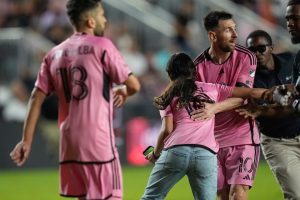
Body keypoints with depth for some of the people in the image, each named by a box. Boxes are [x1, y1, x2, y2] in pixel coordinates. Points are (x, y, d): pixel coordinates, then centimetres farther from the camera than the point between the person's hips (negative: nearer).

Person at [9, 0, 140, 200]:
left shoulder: (55, 54, 12)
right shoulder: (101, 46, -4)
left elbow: (37, 98, 9)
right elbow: (134, 85, -4)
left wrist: (27, 140, 10)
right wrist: (124, 92, 19)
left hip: (68, 143, 6)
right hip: (97, 141, -6)